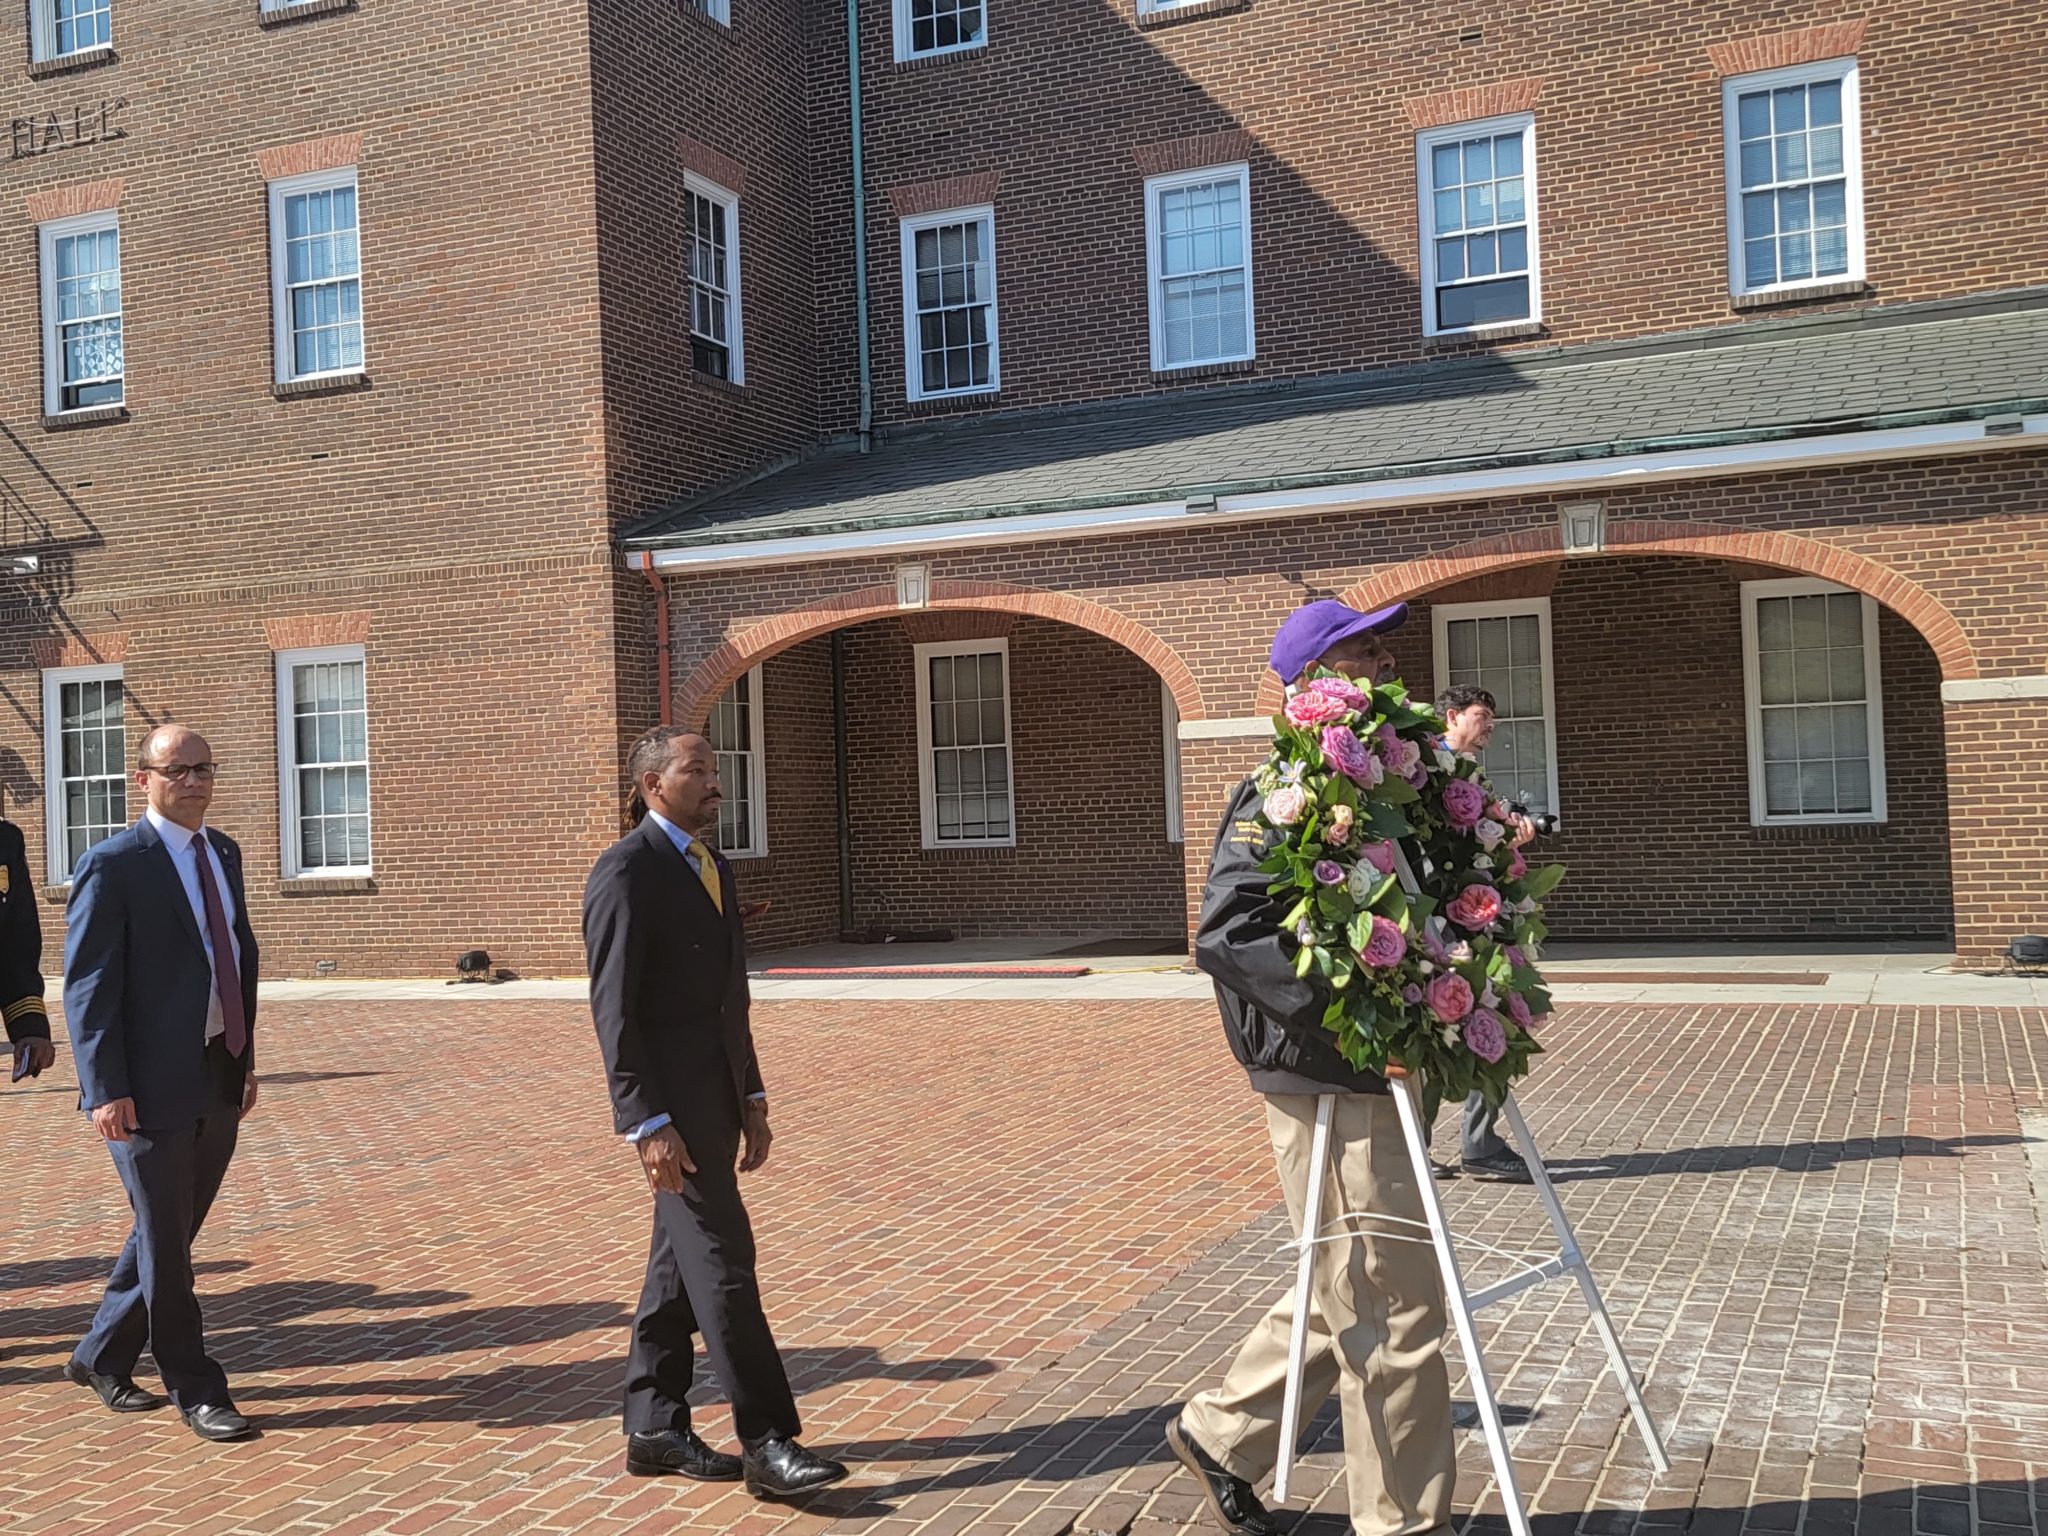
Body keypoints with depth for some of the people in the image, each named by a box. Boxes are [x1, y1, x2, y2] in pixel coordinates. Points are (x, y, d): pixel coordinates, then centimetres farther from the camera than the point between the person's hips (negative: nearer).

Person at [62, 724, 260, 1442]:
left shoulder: (223, 854, 11)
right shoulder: (113, 865, -11)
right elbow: (87, 985, -13)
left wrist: (246, 1059, 14)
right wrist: (105, 1088, -18)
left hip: (218, 1081, 7)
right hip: (152, 1086, -7)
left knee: (169, 1232, 18)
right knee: (165, 1245, 4)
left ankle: (101, 1357, 35)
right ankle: (196, 1391, 14)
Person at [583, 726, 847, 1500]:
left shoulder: (715, 869, 16)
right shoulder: (625, 872, -11)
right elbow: (614, 1009, -16)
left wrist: (751, 1099, 16)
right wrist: (648, 1123, -20)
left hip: (717, 1095, 9)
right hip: (670, 1100, -9)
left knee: (680, 1262, 14)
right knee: (721, 1262, -8)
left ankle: (654, 1428, 23)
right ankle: (767, 1443, -3)